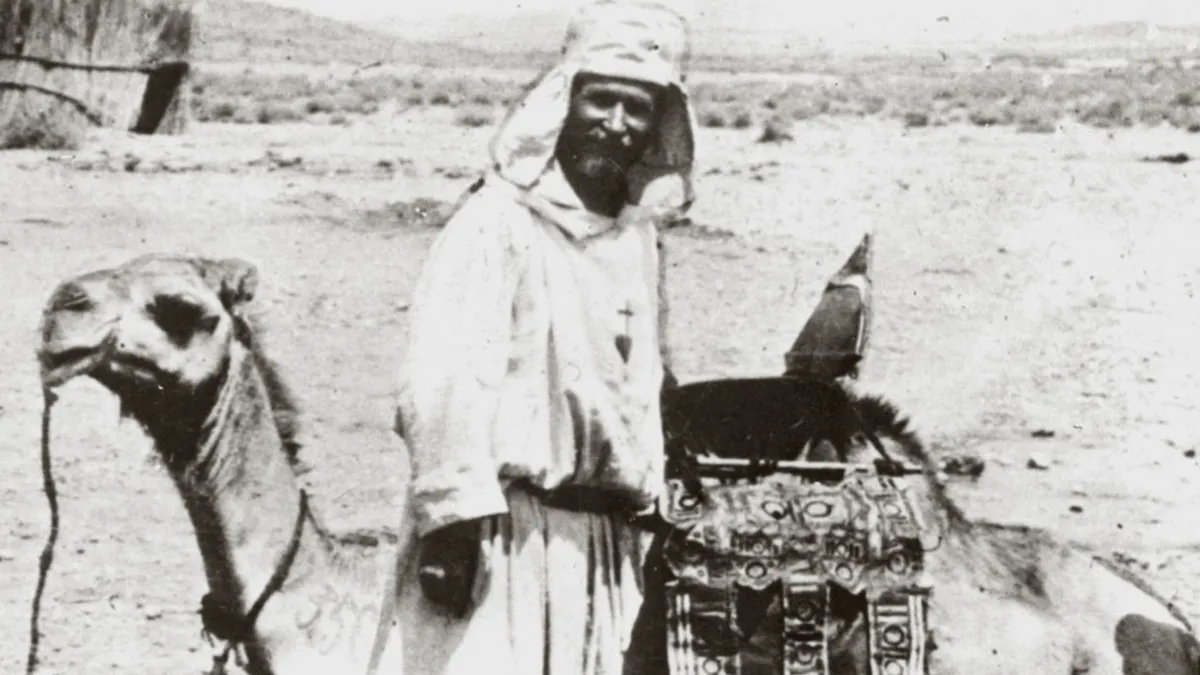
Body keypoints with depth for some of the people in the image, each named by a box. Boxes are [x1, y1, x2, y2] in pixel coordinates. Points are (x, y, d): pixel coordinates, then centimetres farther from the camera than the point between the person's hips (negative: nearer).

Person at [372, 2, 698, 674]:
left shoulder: (640, 237, 14)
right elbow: (445, 379, -16)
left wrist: (649, 510, 22)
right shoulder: (499, 222, -10)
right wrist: (454, 515, -21)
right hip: (504, 527, -7)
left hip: (610, 539, 8)